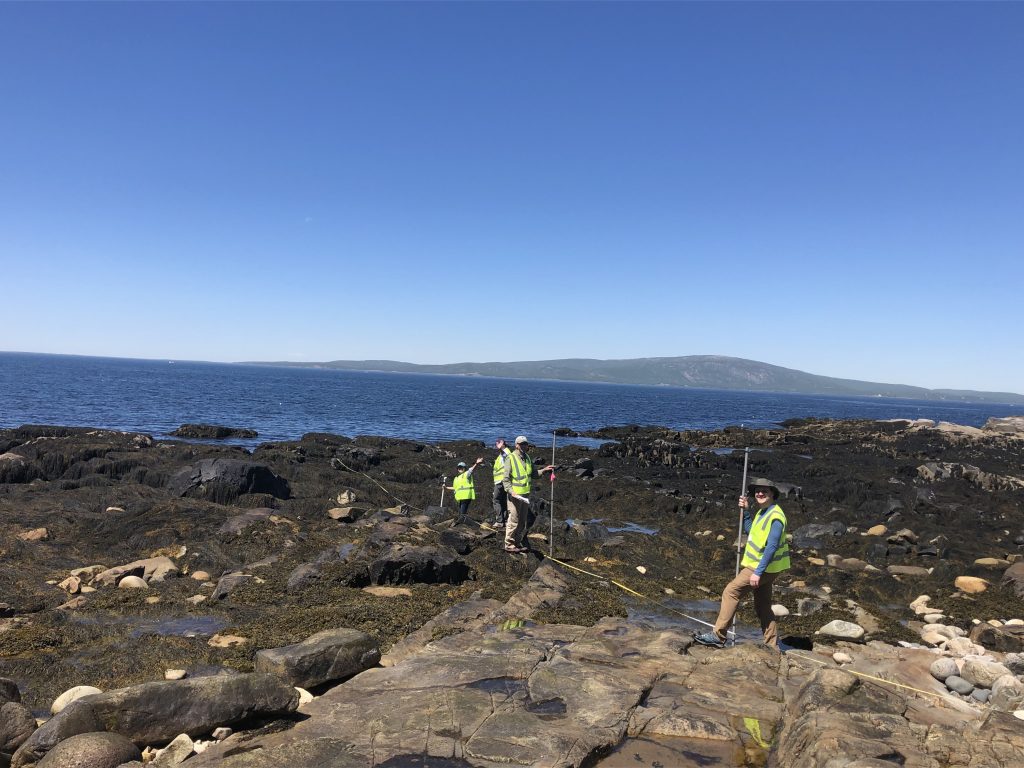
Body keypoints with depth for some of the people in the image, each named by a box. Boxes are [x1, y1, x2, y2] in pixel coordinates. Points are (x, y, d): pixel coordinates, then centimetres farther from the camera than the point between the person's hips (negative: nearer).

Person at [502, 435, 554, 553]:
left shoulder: (528, 458, 11)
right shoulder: (511, 458, -11)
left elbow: (533, 474, 20)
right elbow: (505, 479, -13)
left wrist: (544, 470, 7)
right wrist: (511, 491, -23)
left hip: (525, 494, 7)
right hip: (515, 495, -7)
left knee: (522, 521, 13)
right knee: (513, 521, -5)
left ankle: (518, 543, 24)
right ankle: (509, 545, 4)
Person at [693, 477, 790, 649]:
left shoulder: (775, 516, -20)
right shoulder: (762, 512, 11)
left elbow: (772, 547, -25)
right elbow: (750, 531, 23)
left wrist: (758, 572, -26)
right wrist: (745, 511, 10)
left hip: (763, 567, -10)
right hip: (761, 566, 10)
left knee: (731, 591, -8)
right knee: (762, 606, 15)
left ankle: (718, 636, -4)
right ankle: (772, 646, 22)